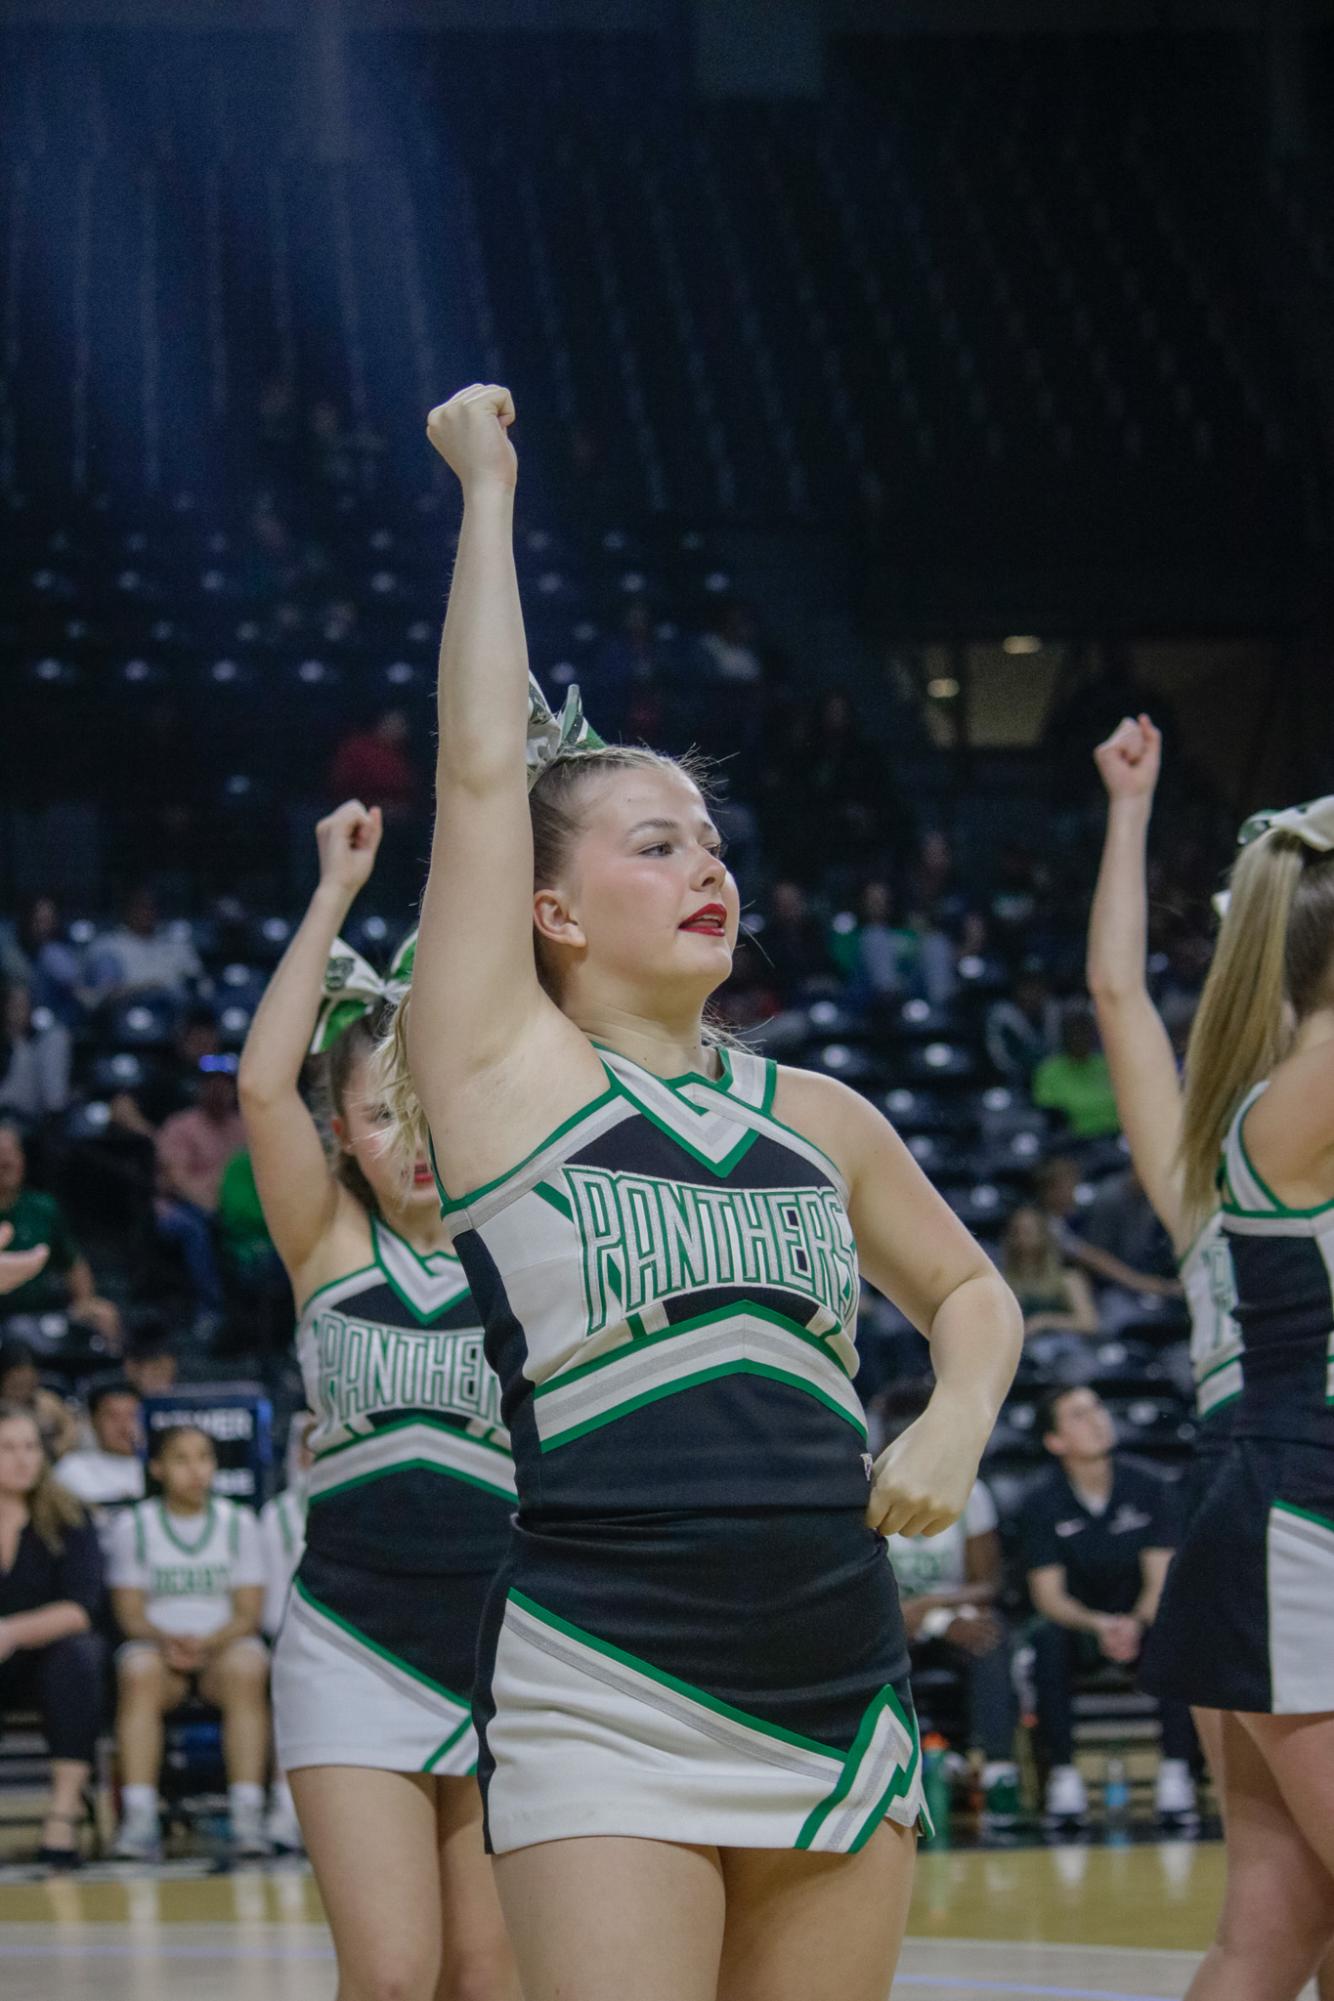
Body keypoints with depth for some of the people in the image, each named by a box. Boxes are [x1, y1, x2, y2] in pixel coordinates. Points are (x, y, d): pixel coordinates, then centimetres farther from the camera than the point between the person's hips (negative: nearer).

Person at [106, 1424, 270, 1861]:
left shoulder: (239, 1523, 8)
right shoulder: (134, 1526, 7)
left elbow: (248, 1613, 1)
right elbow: (130, 1613, 2)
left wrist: (207, 1643, -18)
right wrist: (166, 1641, -19)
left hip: (224, 1645, 0)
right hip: (157, 1646, 0)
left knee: (245, 1671, -36)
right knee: (138, 1675, -36)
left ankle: (248, 1816, -42)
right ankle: (140, 1818, -42)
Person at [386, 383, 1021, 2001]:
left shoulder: (815, 1117, 14)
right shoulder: (504, 1071, 1)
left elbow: (970, 1290, 28)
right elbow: (481, 766, -3)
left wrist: (957, 1424, 7)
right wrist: (487, 490, 4)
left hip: (843, 1702, 5)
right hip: (606, 1712, -5)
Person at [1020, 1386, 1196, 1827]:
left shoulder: (1148, 1486, -6)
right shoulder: (1041, 1502, -9)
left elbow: (1161, 1580, -10)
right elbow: (1049, 1596, -13)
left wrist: (1136, 1623, -31)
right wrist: (1099, 1625, -33)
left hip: (1141, 1620, 1)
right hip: (1076, 1624, 0)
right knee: (1048, 1641, -34)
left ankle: (1175, 1770, -28)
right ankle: (1064, 1774, -27)